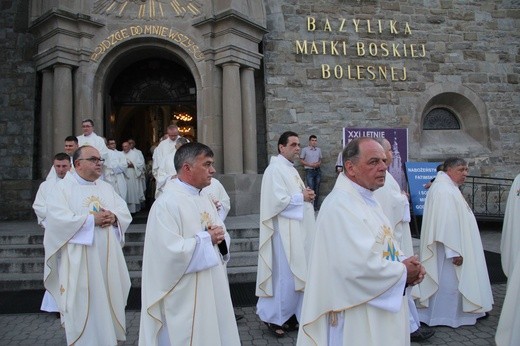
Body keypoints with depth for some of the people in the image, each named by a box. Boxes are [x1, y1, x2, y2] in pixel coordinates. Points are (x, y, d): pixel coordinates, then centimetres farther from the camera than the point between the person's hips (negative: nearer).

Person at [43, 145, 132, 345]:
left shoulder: (106, 188, 13)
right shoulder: (63, 187, -2)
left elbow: (125, 213, 9)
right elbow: (58, 219, -16)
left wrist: (114, 218, -13)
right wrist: (92, 219, -18)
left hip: (107, 259, 5)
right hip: (79, 260, -5)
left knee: (108, 301, 11)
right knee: (82, 306, 2)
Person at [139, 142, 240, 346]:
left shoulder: (205, 199, 10)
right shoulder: (167, 203, -18)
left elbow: (220, 231, 16)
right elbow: (171, 251, -26)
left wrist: (219, 236, -7)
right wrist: (206, 238, -17)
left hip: (212, 287, 8)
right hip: (185, 295, -8)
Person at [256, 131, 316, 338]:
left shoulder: (291, 169, 16)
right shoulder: (275, 169, -14)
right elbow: (278, 201, -22)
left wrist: (306, 196, 5)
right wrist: (302, 197, -13)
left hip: (297, 229, 10)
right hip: (284, 231, -10)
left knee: (295, 274, 14)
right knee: (285, 275, -3)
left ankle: (289, 314, 27)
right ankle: (273, 317, 12)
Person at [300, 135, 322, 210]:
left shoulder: (319, 150, 11)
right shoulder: (305, 149, -2)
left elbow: (320, 159, 18)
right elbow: (302, 160, -2)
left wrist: (319, 163, -5)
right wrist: (310, 164, -15)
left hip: (318, 170, 5)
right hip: (309, 171, -4)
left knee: (317, 189, 8)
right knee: (311, 189, -9)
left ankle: (316, 206, 16)